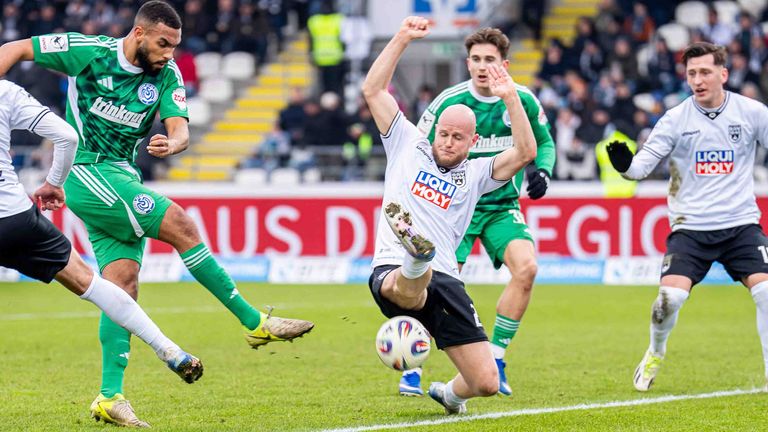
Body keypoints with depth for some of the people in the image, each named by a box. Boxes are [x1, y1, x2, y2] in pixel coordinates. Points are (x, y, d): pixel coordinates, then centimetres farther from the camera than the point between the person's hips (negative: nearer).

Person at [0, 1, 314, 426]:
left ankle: (109, 395, -5)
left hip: (123, 180, 7)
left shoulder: (167, 75, 3)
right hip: (86, 172, -6)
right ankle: (255, 323, -14)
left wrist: (172, 144, -33)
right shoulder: (89, 52, -9)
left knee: (123, 281, -5)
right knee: (180, 224, -18)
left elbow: (179, 127, -9)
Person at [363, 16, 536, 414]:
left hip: (444, 280, 3)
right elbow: (373, 90, 12)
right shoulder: (408, 146, 17)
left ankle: (450, 394, 31)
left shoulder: (476, 173, 18)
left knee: (486, 382, -2)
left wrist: (510, 98, -5)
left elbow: (525, 152, 2)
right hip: (392, 273, -2)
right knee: (407, 291, -44)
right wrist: (402, 39, 6)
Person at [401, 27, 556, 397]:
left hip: (503, 205, 2)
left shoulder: (523, 101, -6)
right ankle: (412, 370, 6)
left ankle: (494, 359, -7)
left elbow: (544, 143, 12)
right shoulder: (448, 103, -12)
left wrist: (542, 171, -8)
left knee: (526, 267, -22)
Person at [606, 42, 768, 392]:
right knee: (671, 295, -16)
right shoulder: (675, 120, -2)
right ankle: (655, 355, 15)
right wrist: (625, 165, -26)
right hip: (690, 227, -1)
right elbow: (644, 163, -5)